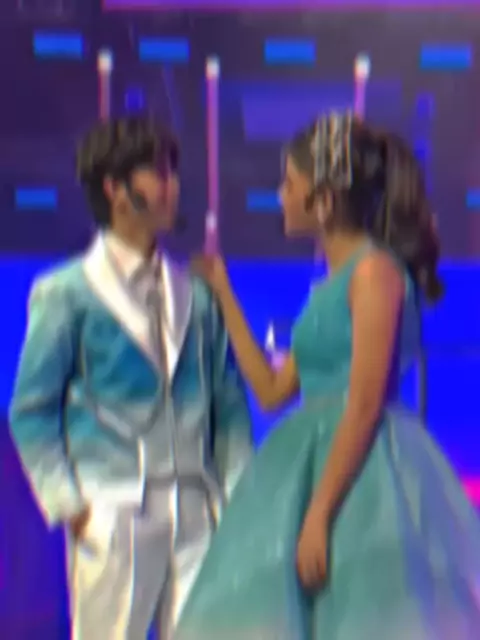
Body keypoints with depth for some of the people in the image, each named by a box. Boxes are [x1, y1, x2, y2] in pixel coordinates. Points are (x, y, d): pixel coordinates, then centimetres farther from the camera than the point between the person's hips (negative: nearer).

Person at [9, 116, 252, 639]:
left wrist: (235, 493, 5)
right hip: (113, 512, -4)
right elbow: (30, 412, -1)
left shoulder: (197, 292, 9)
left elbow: (230, 403, 11)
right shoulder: (65, 294, -2)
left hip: (197, 511, 4)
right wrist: (67, 502, -7)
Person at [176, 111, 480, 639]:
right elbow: (272, 390, 16)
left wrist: (318, 515, -18)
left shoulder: (374, 270, -9)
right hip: (312, 465, 8)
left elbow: (364, 406, -16)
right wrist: (223, 294, 21)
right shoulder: (331, 281, 16)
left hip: (360, 476, -8)